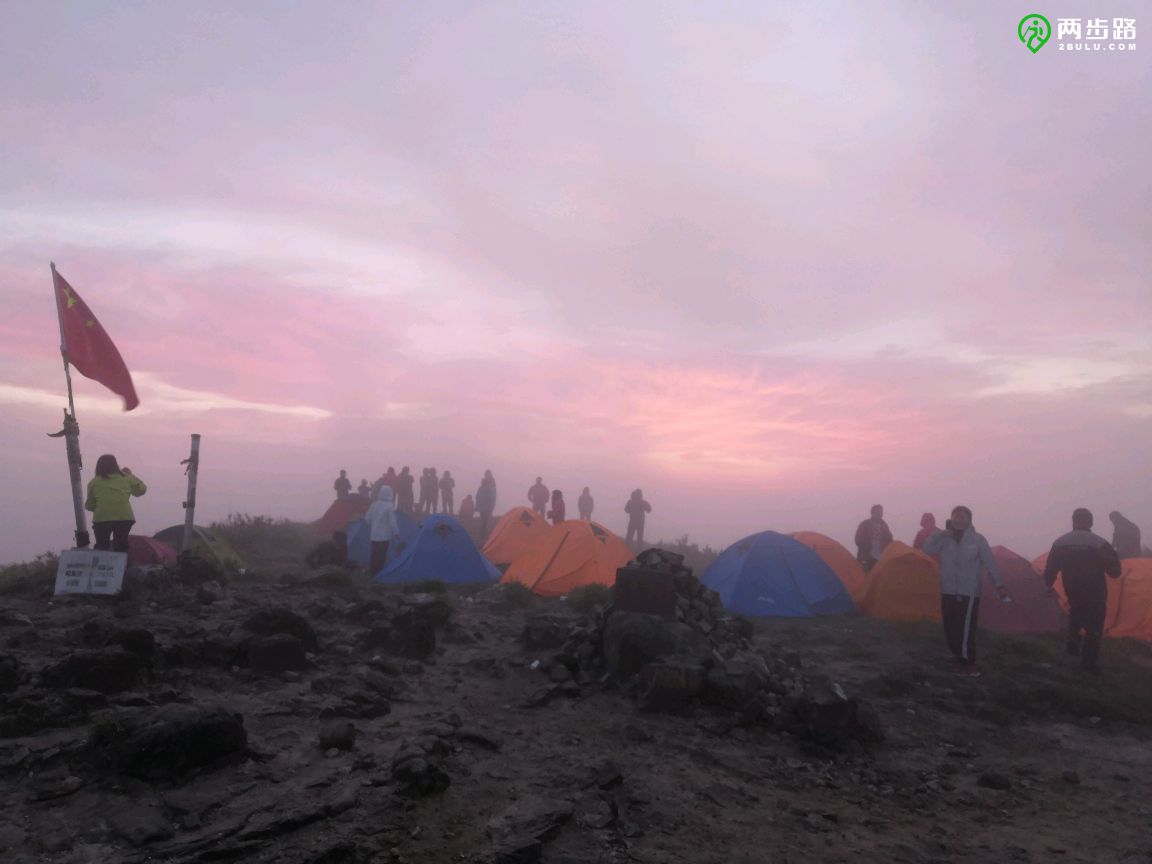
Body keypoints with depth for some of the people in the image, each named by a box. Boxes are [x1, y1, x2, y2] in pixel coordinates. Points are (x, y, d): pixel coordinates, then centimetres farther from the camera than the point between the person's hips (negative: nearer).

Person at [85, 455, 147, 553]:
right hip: (125, 518, 1)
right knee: (121, 548, 14)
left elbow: (90, 505, 10)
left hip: (102, 518, -1)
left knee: (101, 548, 10)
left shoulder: (93, 482, 8)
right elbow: (141, 489, 24)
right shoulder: (126, 478, 11)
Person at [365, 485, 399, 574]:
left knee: (374, 554, 14)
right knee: (381, 555, -1)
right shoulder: (390, 506, -13)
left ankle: (371, 572, 20)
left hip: (374, 535, 6)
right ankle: (379, 573, -1)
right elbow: (392, 521, -14)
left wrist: (369, 531, 25)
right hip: (384, 535, -6)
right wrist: (396, 533, -5)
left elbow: (367, 518, 11)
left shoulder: (374, 504, 5)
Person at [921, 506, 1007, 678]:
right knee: (950, 629, 11)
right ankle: (960, 655, 33)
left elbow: (990, 563, -2)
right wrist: (939, 533, -17)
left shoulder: (978, 539, -4)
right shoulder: (945, 539, 3)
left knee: (965, 630, -11)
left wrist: (999, 585, -7)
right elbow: (927, 550, -7)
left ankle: (969, 666, -3)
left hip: (969, 592, -4)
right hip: (948, 592, 4)